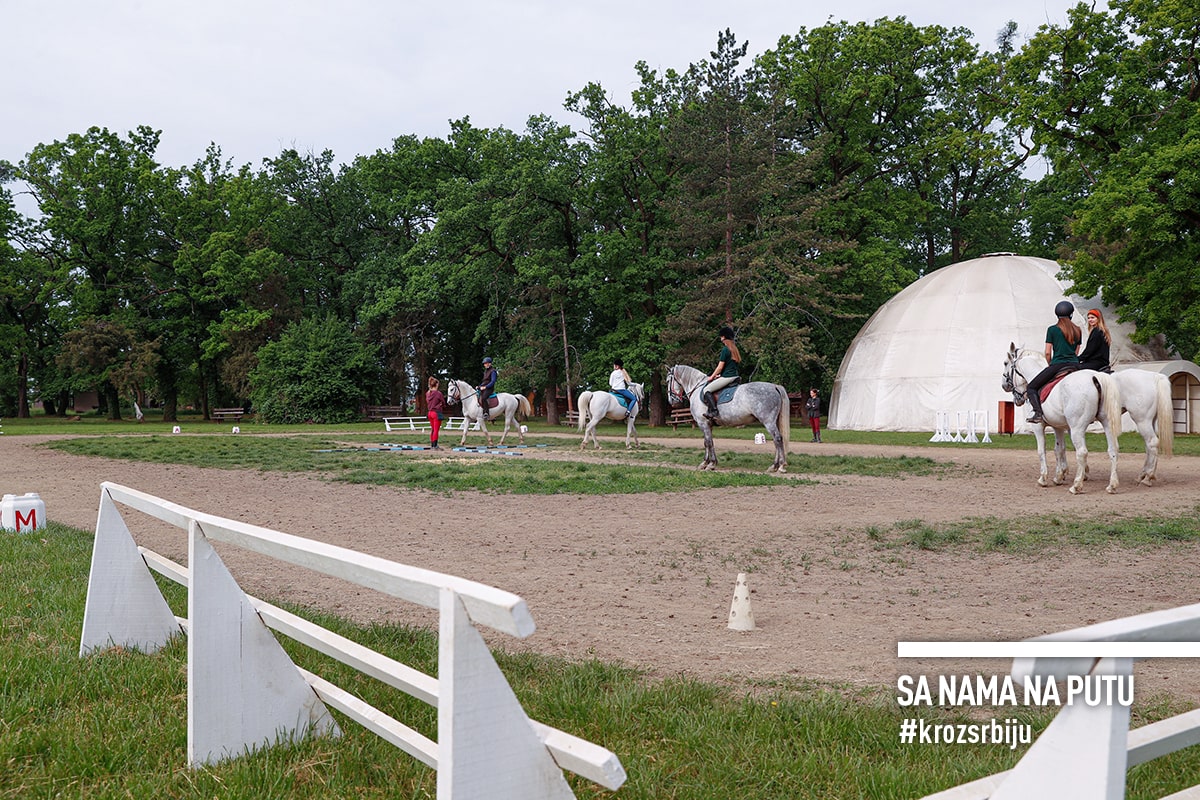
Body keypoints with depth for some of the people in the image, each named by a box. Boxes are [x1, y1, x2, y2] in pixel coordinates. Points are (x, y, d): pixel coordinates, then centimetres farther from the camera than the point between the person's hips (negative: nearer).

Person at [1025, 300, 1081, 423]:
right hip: (1075, 366, 5)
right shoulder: (1078, 330, 13)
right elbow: (1076, 352, 17)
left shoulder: (1052, 329, -1)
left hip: (1057, 365, -5)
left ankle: (1038, 413, -19)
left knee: (1031, 388, 3)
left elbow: (1048, 353, -2)